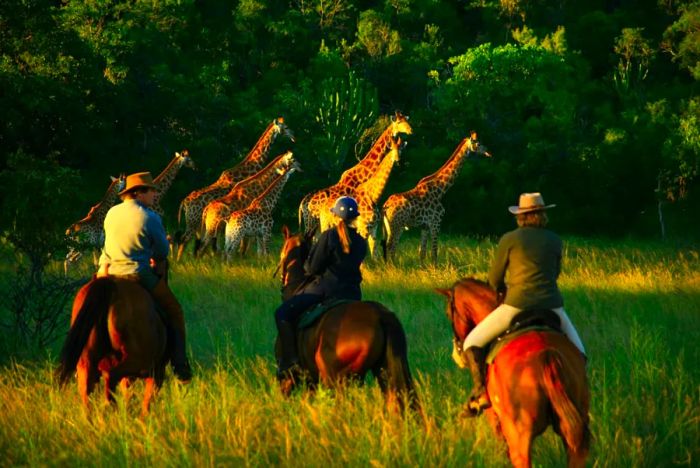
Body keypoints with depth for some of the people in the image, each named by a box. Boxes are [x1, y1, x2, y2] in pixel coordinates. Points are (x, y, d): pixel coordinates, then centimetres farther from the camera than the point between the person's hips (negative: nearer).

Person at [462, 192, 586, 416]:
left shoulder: (509, 240, 1)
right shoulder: (555, 241, 9)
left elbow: (494, 279, 8)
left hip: (517, 305, -3)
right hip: (552, 305, 3)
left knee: (472, 343, 9)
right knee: (577, 352, 23)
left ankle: (480, 392, -7)